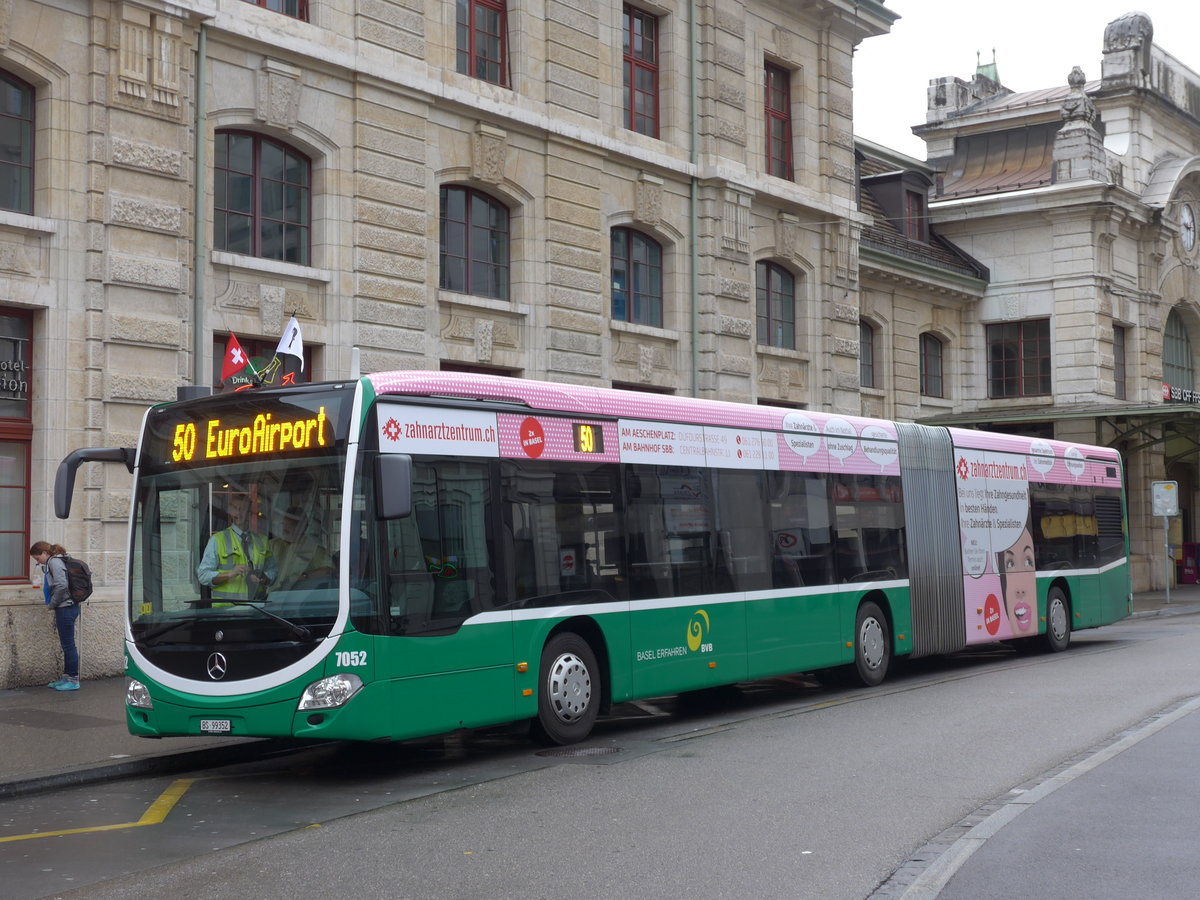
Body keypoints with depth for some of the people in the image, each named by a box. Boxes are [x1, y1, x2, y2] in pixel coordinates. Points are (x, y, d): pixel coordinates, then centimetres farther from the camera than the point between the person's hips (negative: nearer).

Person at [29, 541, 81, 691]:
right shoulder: (54, 562, 17)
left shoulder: (54, 562, -12)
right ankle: (66, 678, 21)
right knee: (67, 645, 14)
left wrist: (52, 604, -11)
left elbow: (61, 586, -23)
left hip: (65, 608, -10)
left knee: (68, 645, -4)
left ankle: (73, 680, 1)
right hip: (67, 607, 10)